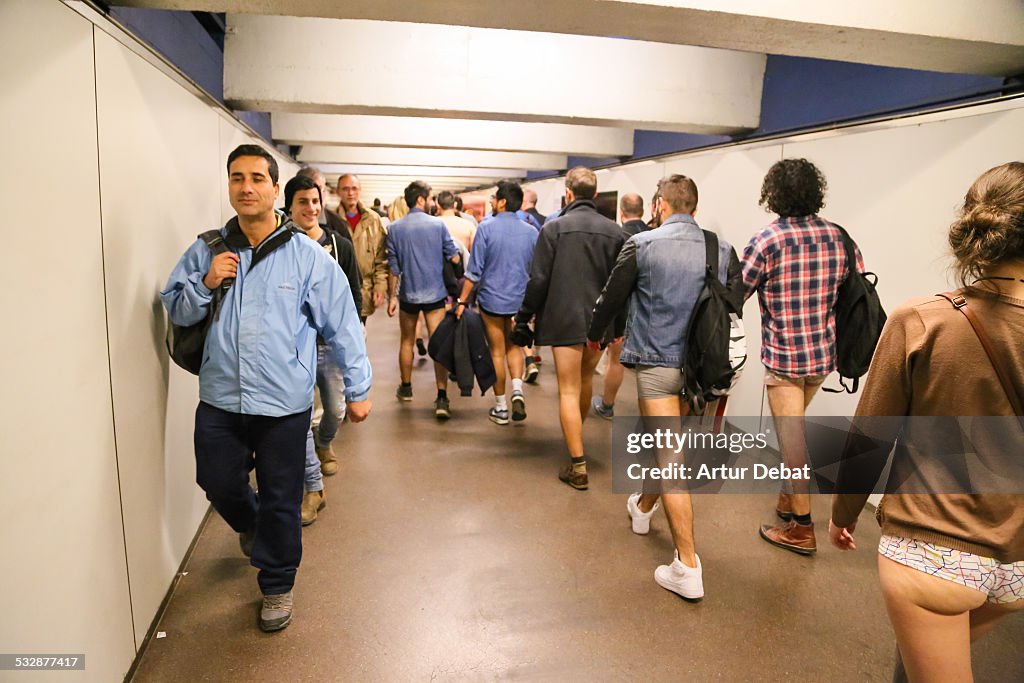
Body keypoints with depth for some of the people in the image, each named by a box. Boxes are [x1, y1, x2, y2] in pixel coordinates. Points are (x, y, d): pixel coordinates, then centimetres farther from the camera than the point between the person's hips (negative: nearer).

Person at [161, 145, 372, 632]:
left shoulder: (308, 257, -6)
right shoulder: (206, 252, 4)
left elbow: (342, 326, -2)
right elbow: (176, 311, 11)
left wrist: (357, 389, 0)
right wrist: (205, 283, -10)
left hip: (284, 404, -3)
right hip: (219, 400, 3)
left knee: (280, 503, 9)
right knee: (219, 484, 17)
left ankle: (277, 586, 34)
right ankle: (250, 525, 54)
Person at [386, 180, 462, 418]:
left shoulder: (395, 228, 0)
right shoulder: (438, 224, -6)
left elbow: (394, 266, 2)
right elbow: (453, 257, -1)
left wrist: (392, 296, 8)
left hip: (408, 294, 2)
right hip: (435, 293, -2)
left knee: (407, 341, 20)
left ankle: (406, 388, 33)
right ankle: (442, 399, -11)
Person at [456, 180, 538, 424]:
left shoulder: (487, 227, -11)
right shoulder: (530, 231, -1)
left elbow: (474, 270, -11)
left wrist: (462, 300, -3)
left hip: (491, 299, -3)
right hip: (520, 301, 3)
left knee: (497, 352, 10)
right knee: (514, 347, 22)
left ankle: (501, 407, 18)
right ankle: (517, 390, 0)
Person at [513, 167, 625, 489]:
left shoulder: (554, 227, -8)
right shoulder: (614, 231, 2)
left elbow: (538, 279, -11)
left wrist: (523, 318, -2)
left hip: (565, 319, -4)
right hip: (600, 320, 4)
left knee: (568, 390, 2)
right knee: (585, 381, 24)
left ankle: (578, 466, 1)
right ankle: (577, 434, 46)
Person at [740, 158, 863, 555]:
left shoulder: (767, 241, -14)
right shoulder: (838, 237, 2)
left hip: (784, 358, -6)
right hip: (824, 354, 6)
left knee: (791, 437, 4)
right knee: (792, 427, 23)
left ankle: (801, 528, 14)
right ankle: (788, 498, 36)